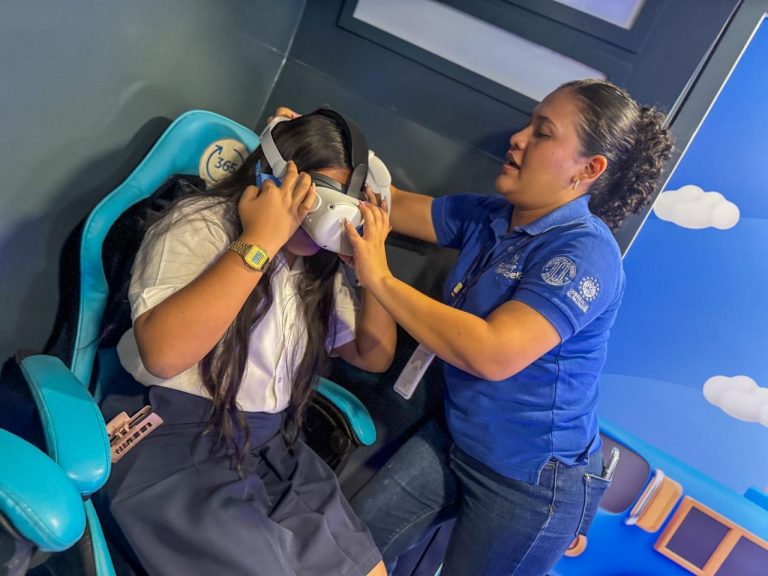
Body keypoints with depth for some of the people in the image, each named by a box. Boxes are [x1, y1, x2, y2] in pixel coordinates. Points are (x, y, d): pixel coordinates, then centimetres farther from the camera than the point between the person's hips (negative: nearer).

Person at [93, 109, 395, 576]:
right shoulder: (200, 226, -10)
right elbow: (163, 353, -27)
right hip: (173, 444, -6)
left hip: (272, 449, 6)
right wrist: (259, 241, -25)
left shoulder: (319, 266, 9)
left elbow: (375, 356, 11)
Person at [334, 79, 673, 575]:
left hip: (532, 481, -6)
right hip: (454, 439, 7)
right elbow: (393, 204, 3)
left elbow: (493, 354, -35)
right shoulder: (487, 216, -2)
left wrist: (381, 280, -31)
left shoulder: (586, 253, -25)